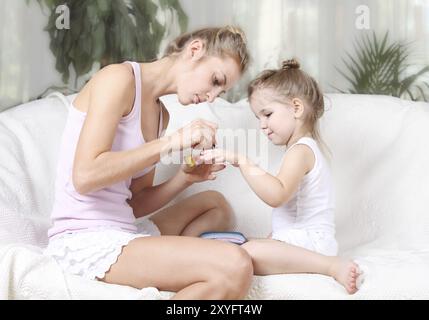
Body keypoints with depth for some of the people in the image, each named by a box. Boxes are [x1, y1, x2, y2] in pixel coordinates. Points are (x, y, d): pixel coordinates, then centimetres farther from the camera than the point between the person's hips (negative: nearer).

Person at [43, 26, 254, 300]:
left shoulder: (160, 113, 16)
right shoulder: (118, 78, -8)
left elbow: (135, 203, 13)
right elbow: (84, 177, -20)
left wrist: (186, 178, -2)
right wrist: (169, 143, -16)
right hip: (84, 242, -9)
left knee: (216, 204, 25)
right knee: (235, 265, -24)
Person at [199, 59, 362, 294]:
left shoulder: (300, 151, -15)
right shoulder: (304, 147, 20)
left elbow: (277, 195, -34)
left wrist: (240, 161, -36)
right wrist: (273, 238, 18)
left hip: (307, 241, -11)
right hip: (302, 238, 11)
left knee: (249, 253, -34)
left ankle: (333, 266, -23)